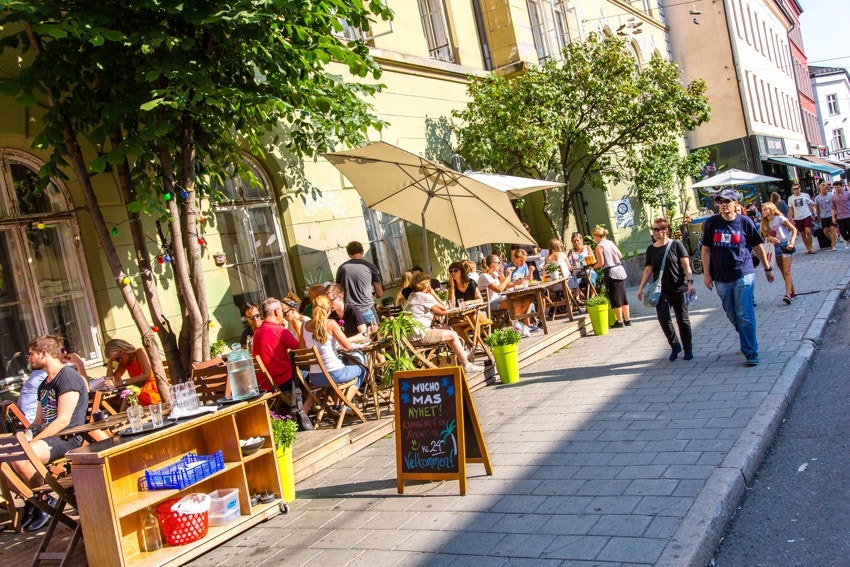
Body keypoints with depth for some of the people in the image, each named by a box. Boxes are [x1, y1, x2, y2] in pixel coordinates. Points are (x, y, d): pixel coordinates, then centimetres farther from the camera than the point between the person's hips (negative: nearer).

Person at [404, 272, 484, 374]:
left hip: (413, 332, 10)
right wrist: (433, 293, -3)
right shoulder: (425, 297, -13)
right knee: (453, 335, -6)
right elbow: (443, 310, -7)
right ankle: (466, 366, -1)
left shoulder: (412, 296, 16)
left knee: (445, 327, 23)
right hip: (421, 334, -10)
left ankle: (461, 355, 30)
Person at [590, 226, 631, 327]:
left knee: (615, 298, 2)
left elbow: (601, 263, -13)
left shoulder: (599, 246, -11)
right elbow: (620, 256, 14)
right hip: (620, 270, 7)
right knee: (623, 296, 14)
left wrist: (593, 267, 3)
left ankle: (620, 321, 7)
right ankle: (627, 319, 20)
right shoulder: (611, 243, 10)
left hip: (611, 272, -7)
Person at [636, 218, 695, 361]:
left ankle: (688, 349, 17)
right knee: (663, 318, -8)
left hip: (678, 289, -3)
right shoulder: (651, 249, 8)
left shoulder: (676, 245, -3)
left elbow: (686, 265, -6)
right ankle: (675, 346, 11)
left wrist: (690, 282, -16)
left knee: (682, 319, 3)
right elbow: (648, 270, 12)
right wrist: (641, 288, 10)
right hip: (661, 290, 3)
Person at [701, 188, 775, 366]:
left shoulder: (744, 222, -4)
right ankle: (748, 343, 34)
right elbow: (706, 250, 5)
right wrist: (706, 273, 1)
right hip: (721, 278, 3)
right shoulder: (711, 223, 0)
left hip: (743, 275, -3)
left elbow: (758, 246, 4)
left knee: (744, 315, -8)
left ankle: (751, 352, -1)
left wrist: (767, 268, 10)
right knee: (733, 316, 14)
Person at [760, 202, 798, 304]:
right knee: (783, 272, 12)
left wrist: (791, 243, -20)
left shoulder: (779, 218, -7)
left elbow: (794, 229, -8)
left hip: (785, 245, -7)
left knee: (786, 271, -15)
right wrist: (770, 238, -15)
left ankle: (788, 294, -24)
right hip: (776, 247, 7)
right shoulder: (765, 223, 11)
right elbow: (766, 237, 8)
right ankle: (793, 292, 23)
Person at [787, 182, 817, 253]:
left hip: (807, 216, -2)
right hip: (797, 218, 2)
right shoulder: (791, 198, 5)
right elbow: (790, 210, 8)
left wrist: (813, 215, 2)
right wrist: (791, 219, 2)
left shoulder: (805, 195, 1)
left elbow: (810, 205, 6)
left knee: (808, 232, -16)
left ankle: (810, 247, -5)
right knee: (802, 234, 7)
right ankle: (808, 248, 18)